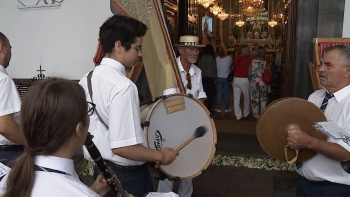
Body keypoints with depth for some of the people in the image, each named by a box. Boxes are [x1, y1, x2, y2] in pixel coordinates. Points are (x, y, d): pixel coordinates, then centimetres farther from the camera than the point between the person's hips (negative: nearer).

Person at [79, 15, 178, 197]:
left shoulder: (87, 79, 1)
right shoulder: (123, 86, -25)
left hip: (100, 169, 8)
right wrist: (161, 156, -16)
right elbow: (122, 146, -29)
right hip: (126, 175, -7)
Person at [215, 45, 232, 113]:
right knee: (226, 94, 8)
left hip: (219, 77, 0)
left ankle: (218, 108, 13)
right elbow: (231, 65, 8)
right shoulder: (229, 58, -7)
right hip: (227, 77, 0)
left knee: (219, 94, 8)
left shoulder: (216, 59, -8)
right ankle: (227, 108, 15)